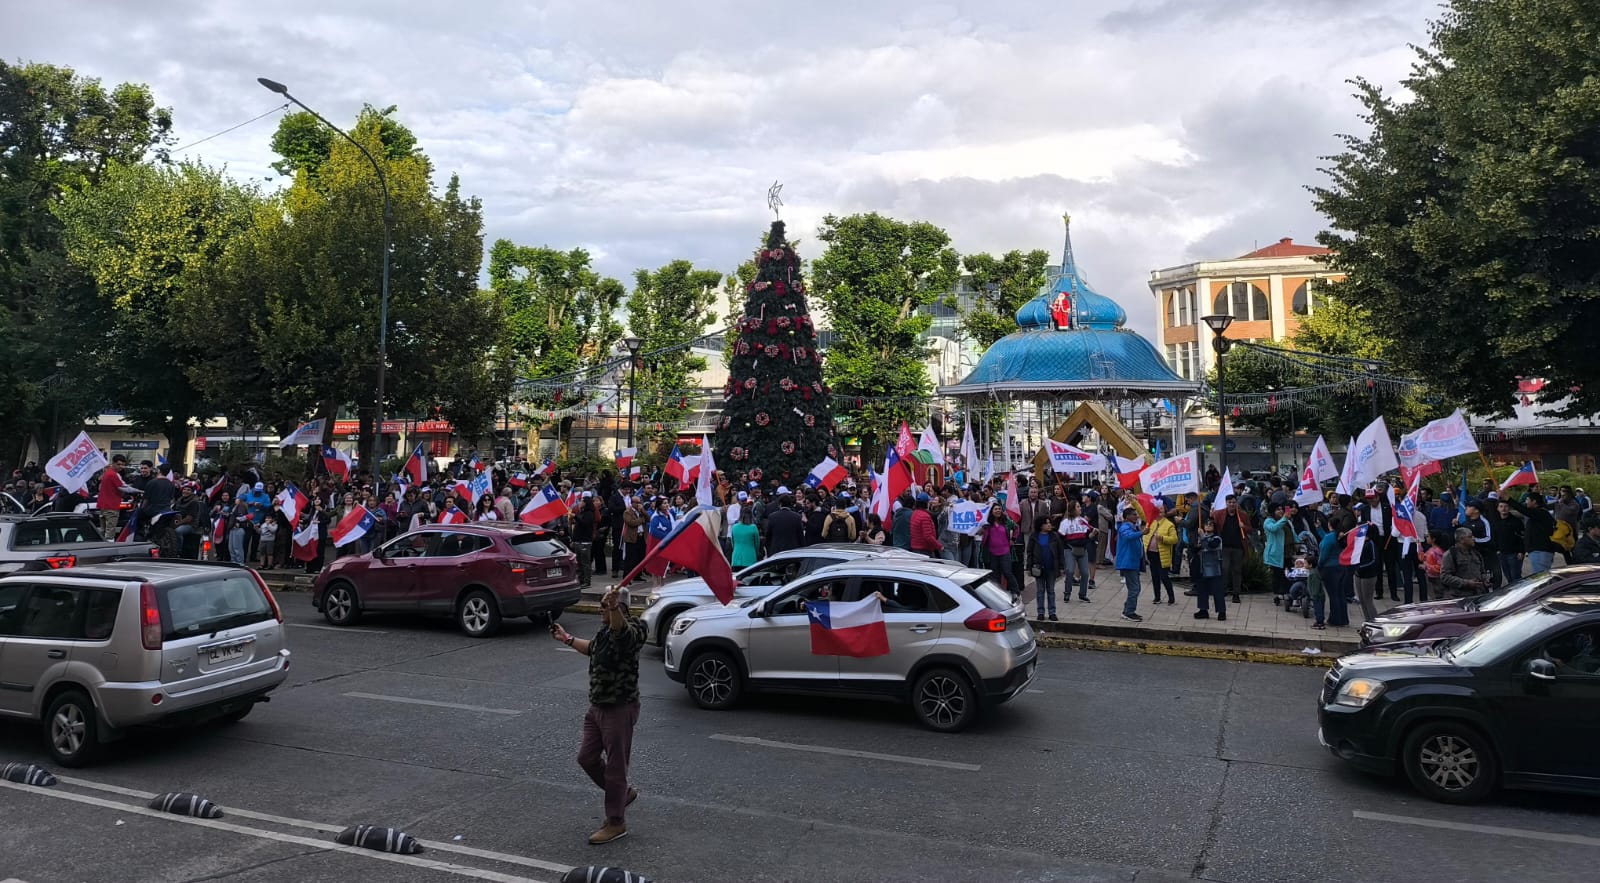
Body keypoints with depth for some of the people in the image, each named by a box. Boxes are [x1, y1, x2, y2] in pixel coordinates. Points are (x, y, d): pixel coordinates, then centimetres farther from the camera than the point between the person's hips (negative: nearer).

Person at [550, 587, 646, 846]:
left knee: (615, 766, 2)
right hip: (597, 707, 9)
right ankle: (623, 793, 36)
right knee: (587, 758, 16)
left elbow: (621, 630, -48)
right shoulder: (605, 630, 7)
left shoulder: (628, 631, -21)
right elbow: (593, 648, 30)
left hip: (620, 709, -9)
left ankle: (616, 823, 18)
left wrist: (613, 607, -67)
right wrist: (567, 639, 34)